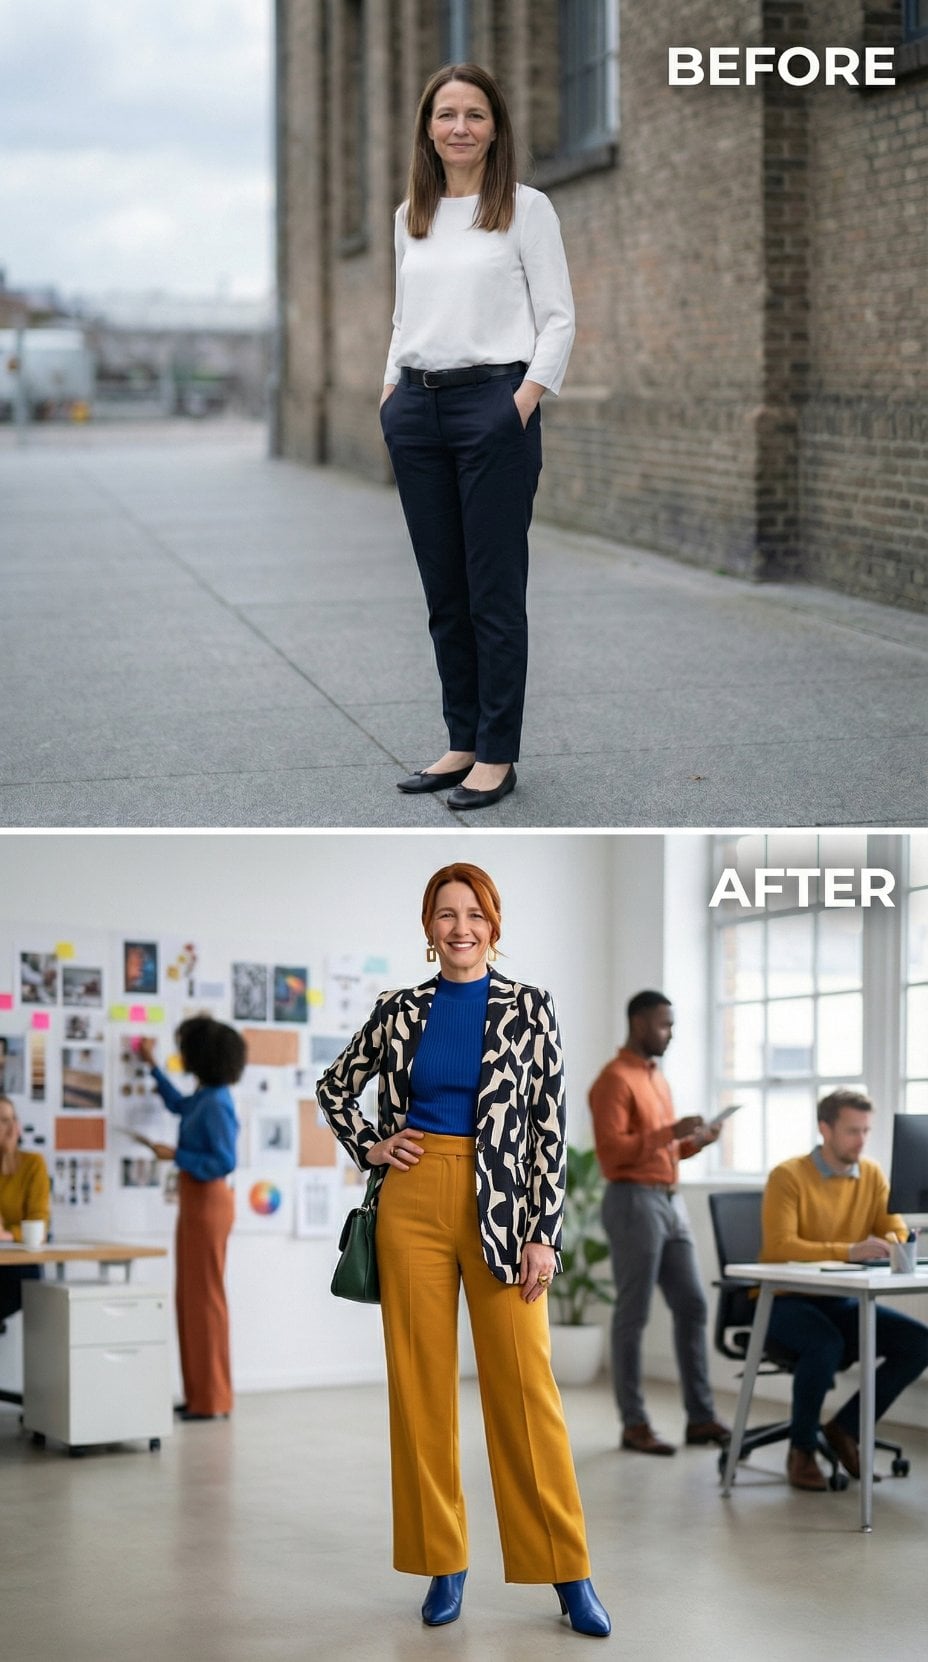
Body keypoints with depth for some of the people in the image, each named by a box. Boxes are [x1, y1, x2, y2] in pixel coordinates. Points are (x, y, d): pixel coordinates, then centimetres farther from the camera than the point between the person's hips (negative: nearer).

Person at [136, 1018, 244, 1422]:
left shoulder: (216, 1105, -19)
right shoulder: (203, 1097, 9)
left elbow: (225, 1162, -23)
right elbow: (178, 1105, 34)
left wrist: (176, 1155, -18)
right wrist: (152, 1066, 40)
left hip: (208, 1202, -10)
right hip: (194, 1201, 10)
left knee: (205, 1296, -5)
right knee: (190, 1296, 12)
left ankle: (213, 1401, 0)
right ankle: (198, 1394, 16)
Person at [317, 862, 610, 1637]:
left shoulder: (530, 1009, 0)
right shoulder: (401, 1011, 7)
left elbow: (549, 1125, -3)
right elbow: (335, 1087, 22)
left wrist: (543, 1234, -7)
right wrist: (369, 1147, 6)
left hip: (501, 1207, -2)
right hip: (413, 1201, 3)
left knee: (525, 1384, -5)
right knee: (420, 1381, 3)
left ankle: (569, 1573, 1)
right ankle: (443, 1563, 13)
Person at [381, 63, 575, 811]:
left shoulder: (526, 208, -1)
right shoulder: (411, 216, 13)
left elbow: (558, 320, -4)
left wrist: (524, 401, -14)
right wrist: (393, 393, 8)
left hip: (494, 403, -5)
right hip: (417, 410, 5)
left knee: (494, 588, -3)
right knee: (444, 590, 8)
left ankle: (498, 755, 2)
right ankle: (462, 741, 17)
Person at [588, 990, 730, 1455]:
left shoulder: (658, 1078, 19)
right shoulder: (615, 1079, -10)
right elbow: (612, 1150, -19)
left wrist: (693, 1142, 7)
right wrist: (670, 1131, -20)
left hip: (671, 1200, 9)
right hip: (634, 1202, -9)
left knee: (692, 1305, 7)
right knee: (633, 1315, -4)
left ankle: (700, 1417, 12)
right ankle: (634, 1425, 1)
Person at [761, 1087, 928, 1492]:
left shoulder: (872, 1176, 5)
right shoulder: (788, 1177, -13)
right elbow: (779, 1246, -24)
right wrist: (849, 1251, -36)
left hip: (840, 1303, 6)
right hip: (785, 1302, -6)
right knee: (827, 1344, -36)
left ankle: (847, 1428, 2)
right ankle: (801, 1450, -13)